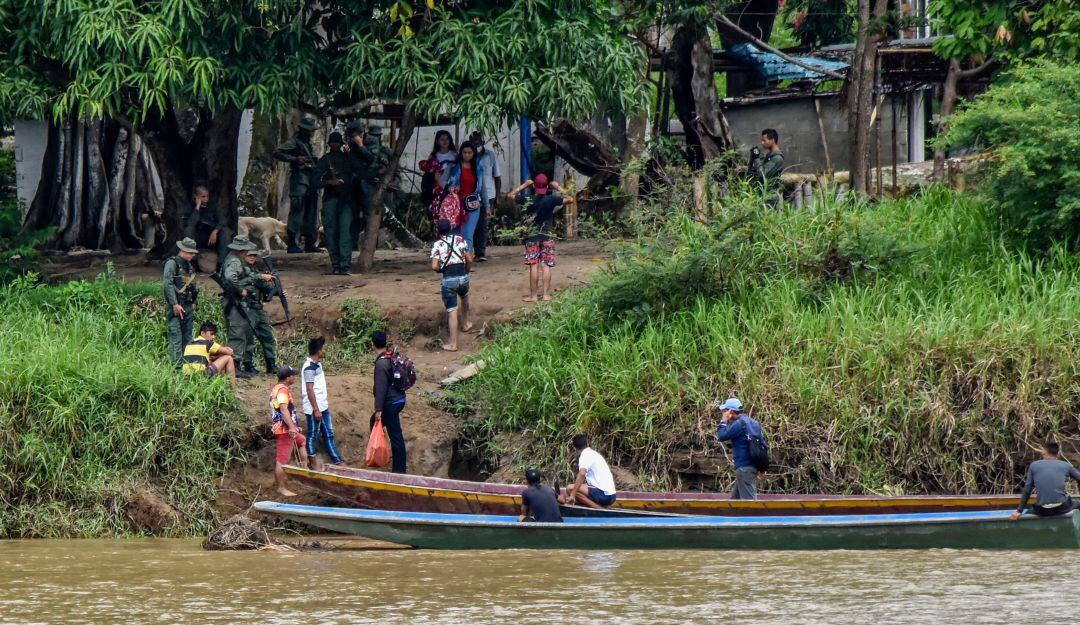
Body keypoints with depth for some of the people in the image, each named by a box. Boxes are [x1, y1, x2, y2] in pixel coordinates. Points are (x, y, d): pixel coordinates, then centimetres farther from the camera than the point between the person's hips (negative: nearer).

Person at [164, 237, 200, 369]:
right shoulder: (172, 264, -9)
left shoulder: (189, 266, 17)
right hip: (176, 307, -9)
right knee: (176, 336, -9)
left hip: (188, 307, 9)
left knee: (187, 337, 10)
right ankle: (177, 365, -12)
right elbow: (168, 284, -16)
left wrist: (193, 303, 16)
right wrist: (175, 304, -20)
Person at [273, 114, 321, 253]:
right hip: (299, 180, -9)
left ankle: (309, 243, 16)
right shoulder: (294, 142, -6)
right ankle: (293, 244, -11)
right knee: (297, 212, -11)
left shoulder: (308, 143, 20)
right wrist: (294, 159, -20)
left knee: (311, 214, 11)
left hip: (310, 182, 9)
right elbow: (277, 153, -16)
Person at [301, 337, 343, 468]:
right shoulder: (309, 367, -19)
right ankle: (312, 463, 11)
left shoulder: (317, 364, 10)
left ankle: (336, 460, 16)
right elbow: (309, 390, -21)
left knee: (328, 434, 12)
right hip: (314, 408, -9)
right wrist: (316, 409, -21)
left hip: (323, 407, 9)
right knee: (313, 435, 2)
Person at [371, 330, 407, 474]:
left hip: (391, 402, -10)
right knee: (375, 422, 24)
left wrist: (379, 409, -19)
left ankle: (399, 469, 5)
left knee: (395, 435, -2)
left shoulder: (381, 363, -22)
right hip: (399, 398, 10)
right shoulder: (392, 356, 5)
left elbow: (381, 388, -23)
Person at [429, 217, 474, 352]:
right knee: (464, 297, 36)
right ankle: (465, 323, 51)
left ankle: (453, 343, 3)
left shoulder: (437, 245, -3)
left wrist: (441, 270, 10)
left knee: (452, 311, 1)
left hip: (448, 279, -3)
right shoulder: (460, 240, 6)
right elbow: (469, 260, 4)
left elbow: (434, 266, -12)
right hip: (463, 276, 3)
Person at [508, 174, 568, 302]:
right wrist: (559, 188, 6)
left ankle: (533, 295, 2)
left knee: (533, 266, 1)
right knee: (546, 265, 1)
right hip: (548, 236, 0)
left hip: (532, 236, 0)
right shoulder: (551, 199, -10)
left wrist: (524, 185, 11)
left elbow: (511, 195, 8)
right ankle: (546, 294, 0)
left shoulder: (527, 200, -7)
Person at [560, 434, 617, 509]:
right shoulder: (595, 454, 23)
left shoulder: (585, 455, -7)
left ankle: (599, 508, -17)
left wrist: (572, 495, -28)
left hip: (603, 494, -9)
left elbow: (582, 474, -26)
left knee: (570, 489, -14)